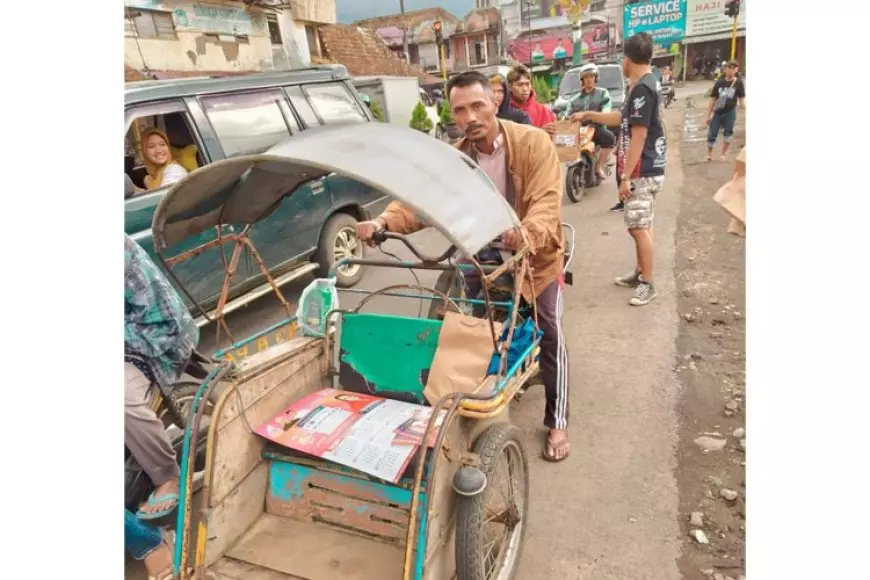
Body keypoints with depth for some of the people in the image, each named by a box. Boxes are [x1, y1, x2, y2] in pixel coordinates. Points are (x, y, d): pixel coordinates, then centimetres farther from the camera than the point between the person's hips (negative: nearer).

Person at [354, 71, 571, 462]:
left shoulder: (534, 143, -19)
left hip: (535, 257, -3)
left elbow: (547, 202, -31)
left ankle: (557, 422, 23)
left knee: (549, 339, 4)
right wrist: (385, 221, -38)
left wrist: (528, 233, -53)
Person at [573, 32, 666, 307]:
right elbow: (624, 118, 28)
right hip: (645, 169, 11)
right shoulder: (645, 85, 14)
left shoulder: (641, 89, -18)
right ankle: (640, 273, 28)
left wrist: (626, 176, -22)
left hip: (642, 171, -11)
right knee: (641, 226, 17)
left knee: (639, 228, -7)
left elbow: (639, 135, -22)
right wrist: (589, 115, 32)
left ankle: (647, 284, 2)